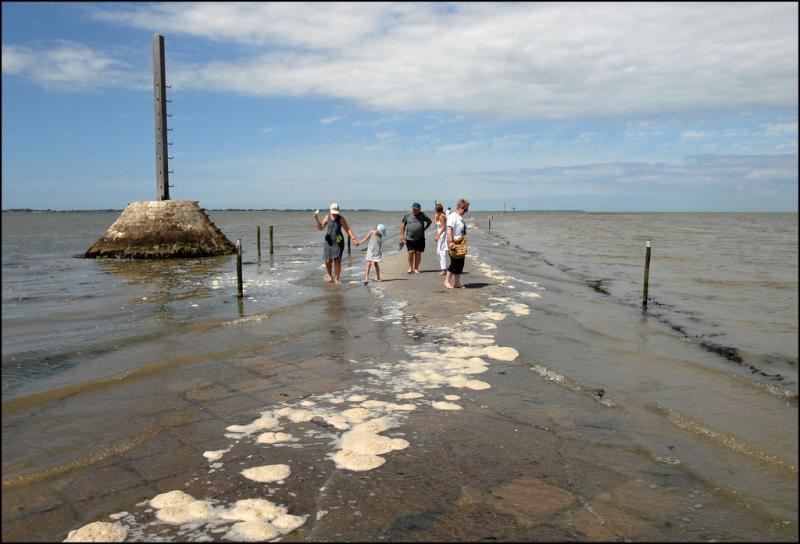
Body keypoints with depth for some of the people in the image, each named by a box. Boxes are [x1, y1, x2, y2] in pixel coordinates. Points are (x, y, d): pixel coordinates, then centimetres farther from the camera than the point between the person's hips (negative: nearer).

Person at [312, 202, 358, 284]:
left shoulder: (341, 218, -7)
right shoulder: (327, 217, 0)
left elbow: (347, 229, -6)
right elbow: (320, 228, 2)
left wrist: (352, 236, -21)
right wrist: (316, 218, -10)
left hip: (338, 242, -2)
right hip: (328, 242, 2)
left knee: (337, 260, -6)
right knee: (328, 261, -2)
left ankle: (336, 278, 7)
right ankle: (329, 275, 26)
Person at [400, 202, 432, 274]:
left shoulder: (422, 215, 4)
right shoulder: (407, 215, 5)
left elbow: (429, 221, 18)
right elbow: (403, 225, 14)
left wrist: (424, 229, 10)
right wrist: (402, 235, 9)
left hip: (420, 238, 1)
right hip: (409, 238, 0)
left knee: (418, 253, 2)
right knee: (411, 252, -8)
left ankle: (416, 268, 11)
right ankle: (410, 267, 7)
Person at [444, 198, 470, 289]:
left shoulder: (461, 217, 15)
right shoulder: (452, 217, -14)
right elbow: (449, 230, -24)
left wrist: (464, 242, 22)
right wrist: (450, 242, -31)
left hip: (461, 244, 9)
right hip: (454, 244, -9)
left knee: (461, 263, 10)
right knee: (454, 263, -6)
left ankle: (457, 282, 17)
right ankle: (447, 281, 7)